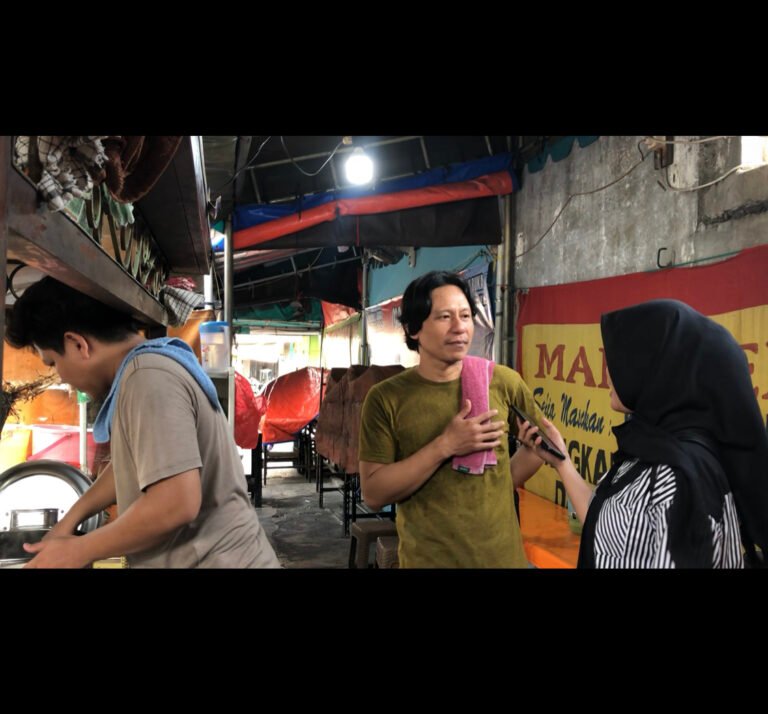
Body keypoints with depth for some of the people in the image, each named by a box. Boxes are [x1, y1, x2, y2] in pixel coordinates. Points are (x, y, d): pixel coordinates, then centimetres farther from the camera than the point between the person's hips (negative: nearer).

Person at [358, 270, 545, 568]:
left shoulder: (502, 381, -5)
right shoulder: (386, 398, -11)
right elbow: (373, 493, -13)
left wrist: (502, 485, -4)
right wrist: (444, 446, -21)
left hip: (502, 555, 2)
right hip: (425, 559, -2)